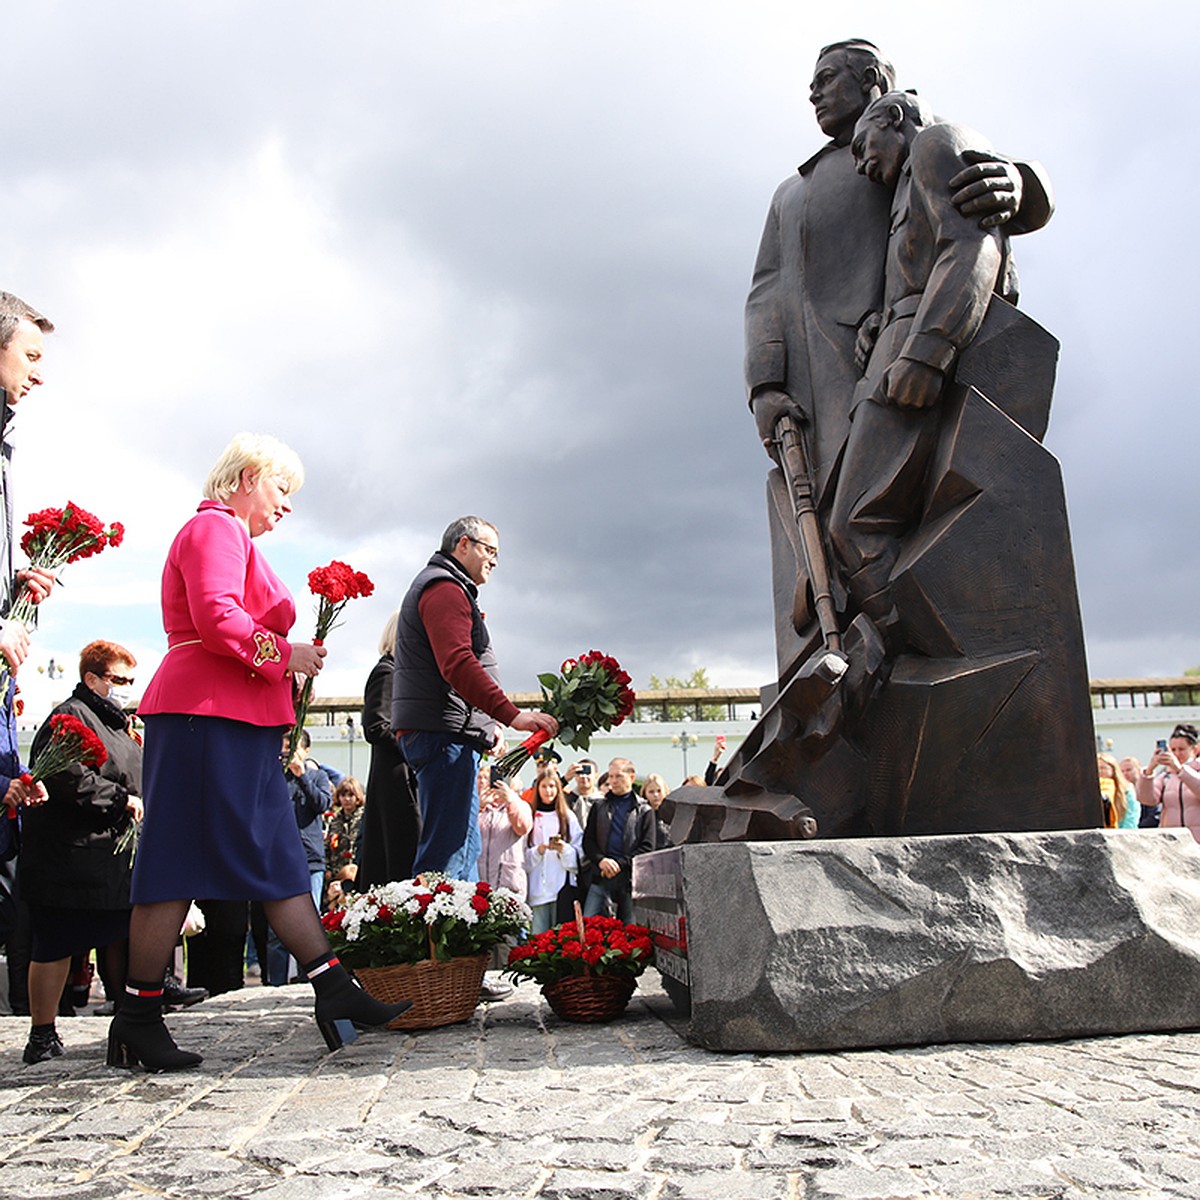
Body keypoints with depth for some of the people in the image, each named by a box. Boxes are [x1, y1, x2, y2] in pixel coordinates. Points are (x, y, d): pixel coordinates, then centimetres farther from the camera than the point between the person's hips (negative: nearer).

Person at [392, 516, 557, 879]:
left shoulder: (441, 587, 27)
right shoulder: (445, 588, -8)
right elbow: (457, 664, -23)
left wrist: (488, 724, 18)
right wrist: (512, 715, -27)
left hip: (450, 733, 11)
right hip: (444, 733, -11)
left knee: (465, 850, 12)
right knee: (447, 852, -14)